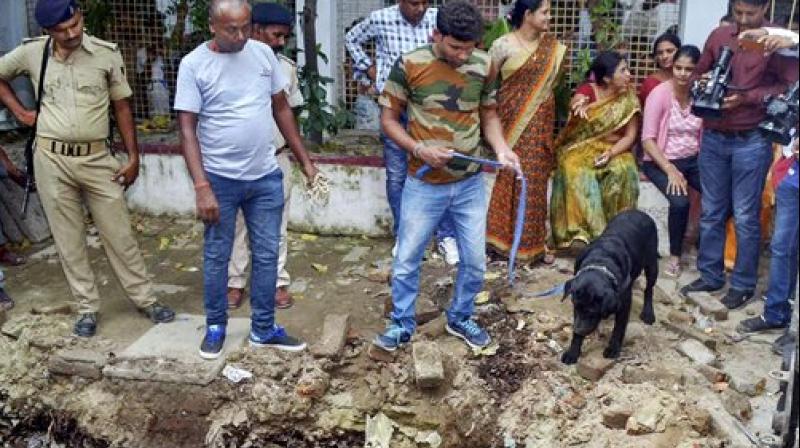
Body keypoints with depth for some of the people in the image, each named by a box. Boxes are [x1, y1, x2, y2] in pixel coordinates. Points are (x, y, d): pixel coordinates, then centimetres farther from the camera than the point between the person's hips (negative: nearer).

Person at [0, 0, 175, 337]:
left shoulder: (106, 53, -4)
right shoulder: (32, 53, -1)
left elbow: (122, 107, 2)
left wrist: (133, 156, 1)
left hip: (96, 159, -1)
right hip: (52, 160, 1)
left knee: (118, 234, 6)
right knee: (69, 240, 8)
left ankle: (145, 299, 19)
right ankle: (87, 308, 20)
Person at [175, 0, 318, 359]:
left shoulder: (263, 53, 1)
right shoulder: (194, 64, -10)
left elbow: (281, 108, 10)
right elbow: (187, 129, -11)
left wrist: (304, 159, 9)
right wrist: (201, 187, -19)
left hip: (267, 177, 4)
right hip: (220, 179, -3)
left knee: (266, 255, 10)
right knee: (217, 256, 10)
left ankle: (263, 330, 25)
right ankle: (215, 327, 28)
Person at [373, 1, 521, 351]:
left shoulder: (484, 66, -4)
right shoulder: (410, 65, -13)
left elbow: (489, 115, 8)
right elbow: (389, 118, -6)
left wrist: (502, 149, -11)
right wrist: (419, 149, -21)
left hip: (470, 184, 3)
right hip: (424, 185, -2)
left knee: (475, 261, 12)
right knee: (407, 259, 9)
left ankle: (460, 318, 36)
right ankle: (402, 324, 29)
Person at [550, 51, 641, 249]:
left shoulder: (629, 99, 1)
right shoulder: (587, 90, -4)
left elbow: (630, 136, -3)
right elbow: (575, 103, -25)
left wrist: (611, 153, -22)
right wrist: (579, 106, -50)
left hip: (614, 149, 1)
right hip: (581, 147, -1)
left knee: (623, 171, -32)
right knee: (576, 170, -34)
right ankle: (581, 229, -32)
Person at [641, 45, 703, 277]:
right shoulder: (660, 94, -12)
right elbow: (648, 140, -15)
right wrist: (670, 170, -22)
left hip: (693, 160, 4)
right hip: (660, 161, -4)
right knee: (680, 202, -28)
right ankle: (675, 256, -5)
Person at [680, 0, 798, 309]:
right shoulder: (718, 36, 7)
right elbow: (699, 73, 18)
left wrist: (748, 97, -19)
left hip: (752, 142, -4)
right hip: (713, 137, 5)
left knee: (745, 216, 2)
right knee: (711, 212, 11)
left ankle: (743, 284, 15)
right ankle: (710, 276, 23)